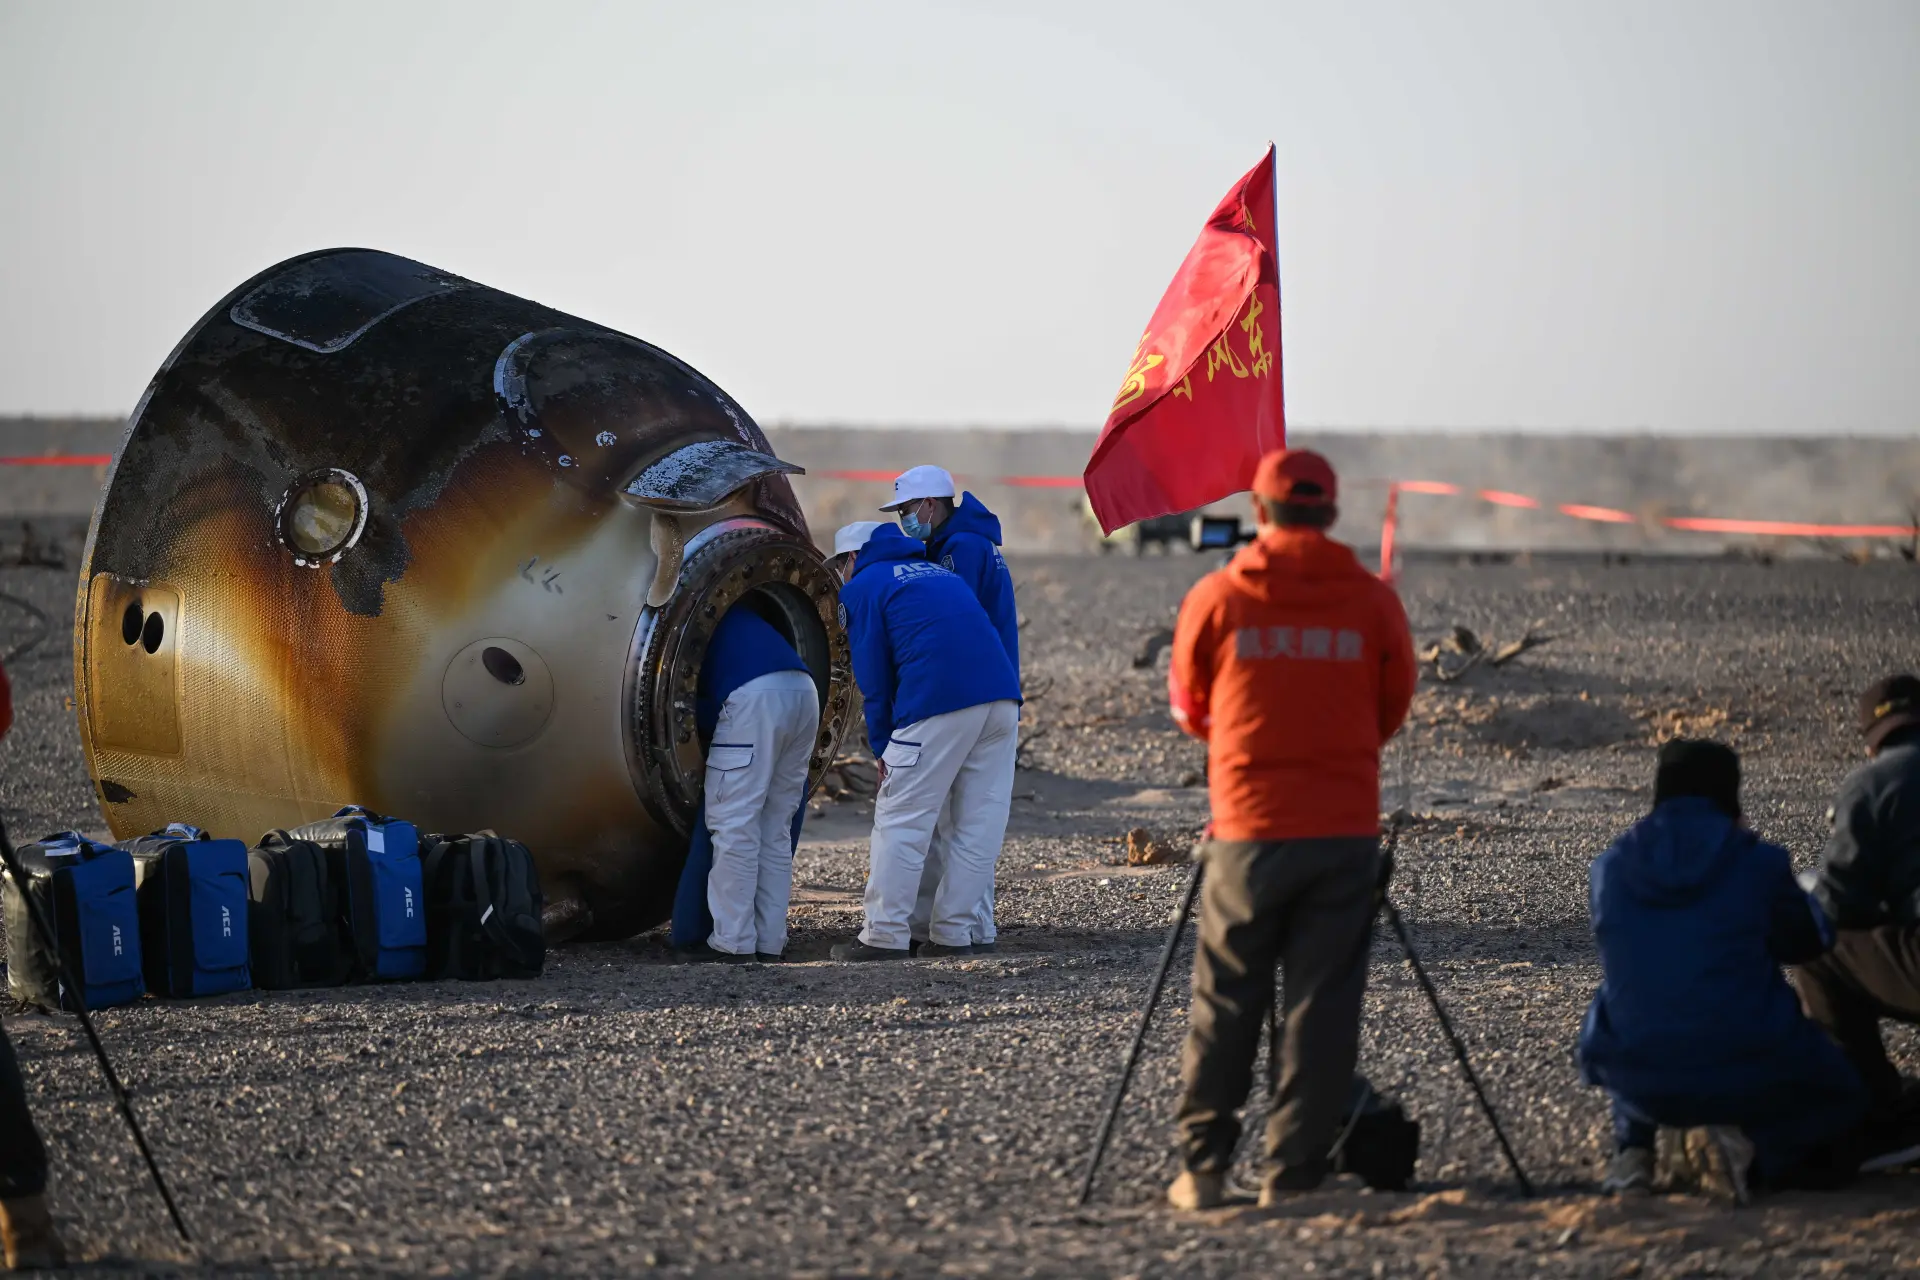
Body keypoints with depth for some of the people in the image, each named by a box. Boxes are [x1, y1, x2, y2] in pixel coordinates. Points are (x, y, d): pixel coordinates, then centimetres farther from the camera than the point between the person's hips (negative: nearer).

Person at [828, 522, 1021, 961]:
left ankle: (885, 936, 0)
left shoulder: (861, 588, 11)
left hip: (938, 701, -6)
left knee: (901, 821, 1)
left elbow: (873, 678, 6)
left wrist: (882, 748, 14)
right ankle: (953, 933, 11)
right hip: (1001, 697, 6)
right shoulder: (938, 572, 30)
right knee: (980, 823, 9)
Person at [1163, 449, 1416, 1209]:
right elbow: (1391, 711, 11)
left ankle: (1203, 1169, 9)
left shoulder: (1215, 599, -2)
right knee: (1322, 1005, 5)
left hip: (1248, 829, 0)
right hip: (1346, 832, 0)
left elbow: (1189, 710, 11)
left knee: (1224, 1005, 9)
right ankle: (1293, 1173, 3)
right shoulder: (1373, 603, -1)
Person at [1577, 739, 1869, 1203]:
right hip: (1748, 1074, -4)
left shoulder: (1609, 869, 0)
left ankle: (1632, 1149, 13)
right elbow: (1805, 942, 8)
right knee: (1840, 1098, 26)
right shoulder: (1758, 862, -9)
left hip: (1642, 1081, 4)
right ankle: (1752, 1149, -7)